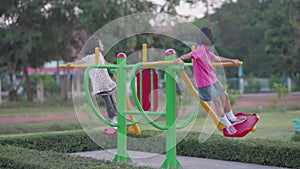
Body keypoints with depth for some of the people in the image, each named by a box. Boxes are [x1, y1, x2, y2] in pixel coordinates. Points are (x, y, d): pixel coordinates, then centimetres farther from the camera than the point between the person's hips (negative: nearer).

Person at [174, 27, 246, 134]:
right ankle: (227, 124, 16)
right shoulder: (201, 49, -20)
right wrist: (180, 58, -59)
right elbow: (192, 54, -39)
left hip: (213, 79, 10)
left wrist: (231, 60, 39)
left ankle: (232, 118, 37)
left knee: (224, 96, 19)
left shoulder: (207, 52, 9)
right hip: (205, 83, -10)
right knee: (216, 102, -1)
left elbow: (217, 58, 25)